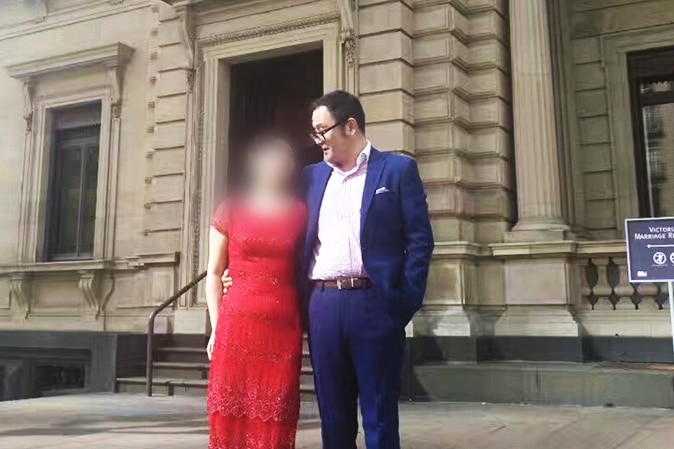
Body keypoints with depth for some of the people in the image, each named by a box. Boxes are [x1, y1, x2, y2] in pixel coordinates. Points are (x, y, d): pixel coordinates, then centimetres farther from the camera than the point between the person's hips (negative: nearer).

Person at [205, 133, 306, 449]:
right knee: (231, 417, 2)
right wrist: (216, 328, 0)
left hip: (284, 329, 1)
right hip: (237, 325, 0)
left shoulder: (300, 213, 9)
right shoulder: (230, 210, 7)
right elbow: (214, 273, 7)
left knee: (274, 422, 2)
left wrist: (307, 323, 0)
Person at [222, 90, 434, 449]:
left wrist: (406, 302, -9)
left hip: (373, 304, -4)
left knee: (379, 416, 4)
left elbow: (419, 240, -2)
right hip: (322, 305, 4)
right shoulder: (312, 176, 15)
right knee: (333, 415, 12)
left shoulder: (398, 169, 3)